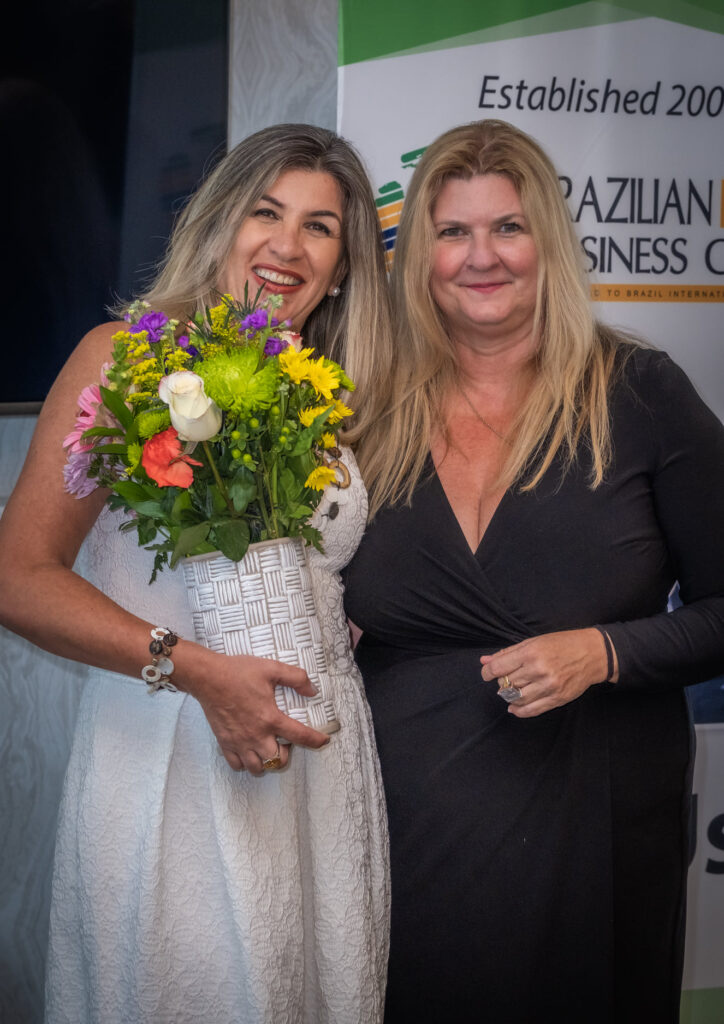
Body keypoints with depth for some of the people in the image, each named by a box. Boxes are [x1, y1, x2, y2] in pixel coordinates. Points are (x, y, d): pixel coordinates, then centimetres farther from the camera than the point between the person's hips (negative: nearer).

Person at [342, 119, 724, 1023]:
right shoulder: (372, 411, 2)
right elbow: (329, 616, 14)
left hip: (593, 834, -1)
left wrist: (603, 651, -17)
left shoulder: (638, 394, -5)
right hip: (408, 836, 2)